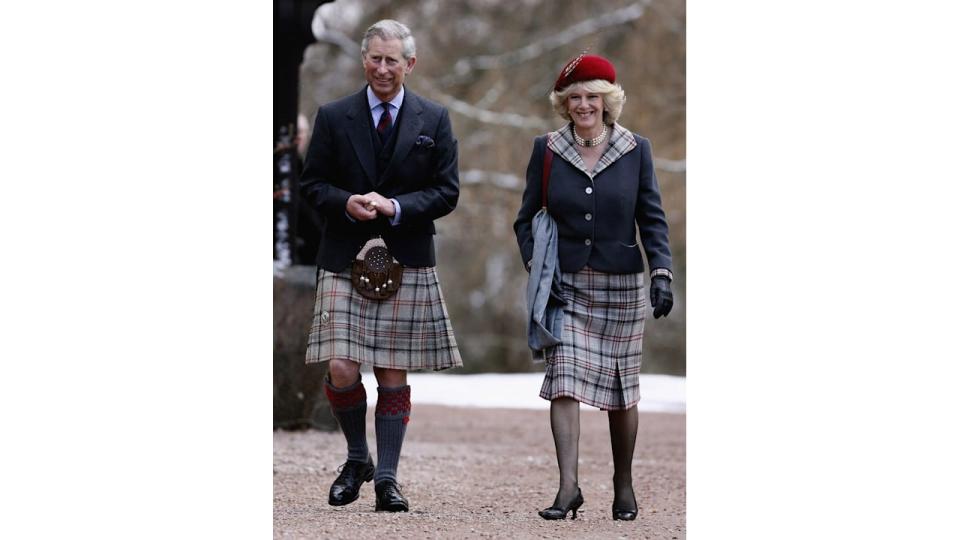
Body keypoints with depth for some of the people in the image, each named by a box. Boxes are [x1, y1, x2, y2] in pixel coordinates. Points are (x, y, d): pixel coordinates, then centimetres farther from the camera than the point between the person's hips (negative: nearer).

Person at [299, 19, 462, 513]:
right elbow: (311, 184, 7)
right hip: (344, 261, 0)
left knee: (393, 375, 1)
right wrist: (346, 203, -14)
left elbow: (446, 192, 4)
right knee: (341, 370, -9)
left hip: (407, 263, 0)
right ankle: (357, 458, 15)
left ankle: (387, 478, 8)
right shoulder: (333, 117, 6)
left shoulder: (434, 120, 6)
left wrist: (395, 207, -12)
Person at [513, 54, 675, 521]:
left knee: (621, 389, 7)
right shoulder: (546, 150, 2)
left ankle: (623, 484, 22)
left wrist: (661, 272, -9)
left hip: (620, 286, 0)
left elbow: (652, 218, 3)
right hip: (565, 286, 0)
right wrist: (535, 266, -6)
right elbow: (526, 218, 8)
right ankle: (568, 487, -16)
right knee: (564, 381, -13)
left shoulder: (635, 150, 1)